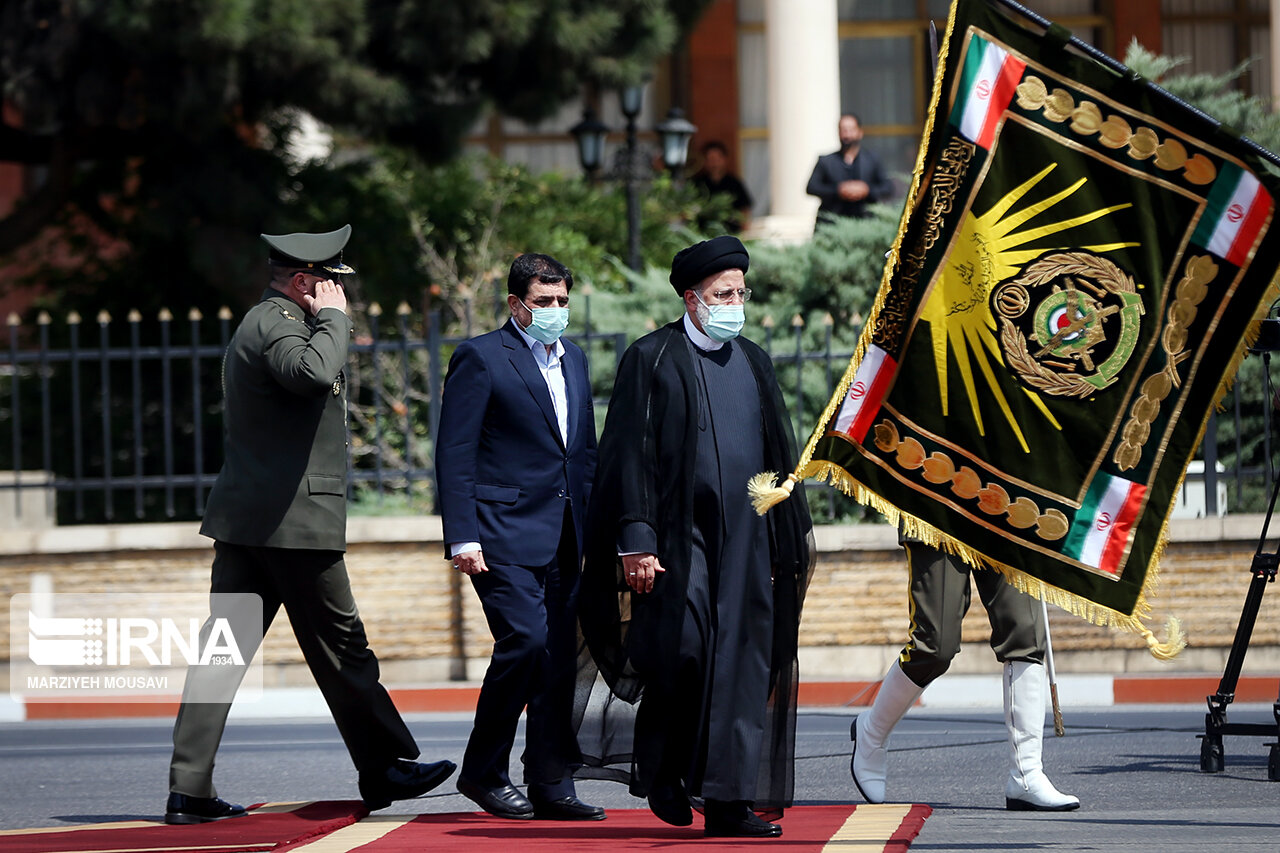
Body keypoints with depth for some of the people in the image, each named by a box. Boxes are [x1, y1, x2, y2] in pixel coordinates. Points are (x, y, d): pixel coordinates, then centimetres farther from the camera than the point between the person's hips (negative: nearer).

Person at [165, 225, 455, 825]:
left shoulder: (256, 325, 20)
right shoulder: (278, 325, -13)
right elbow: (315, 373, -34)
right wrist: (333, 317, -19)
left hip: (241, 518, 10)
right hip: (295, 521, -10)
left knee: (224, 650, 3)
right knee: (342, 647, 3)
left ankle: (189, 790, -2)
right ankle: (386, 769, 13)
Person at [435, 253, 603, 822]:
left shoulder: (573, 360, 18)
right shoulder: (481, 359, -5)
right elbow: (454, 454, -8)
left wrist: (591, 530, 15)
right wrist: (462, 537, -15)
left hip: (563, 538, 7)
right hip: (504, 533, -7)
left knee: (559, 655, 4)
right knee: (525, 640, -16)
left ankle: (552, 786, 8)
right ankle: (483, 772, -2)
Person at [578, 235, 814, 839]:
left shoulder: (753, 363, 16)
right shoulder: (651, 359, 0)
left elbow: (778, 452, 20)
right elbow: (631, 454, -5)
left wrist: (789, 540, 15)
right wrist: (635, 542, -13)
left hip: (745, 537, 5)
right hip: (680, 537, -5)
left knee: (742, 664, -1)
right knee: (682, 650, -13)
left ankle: (729, 804, -1)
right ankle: (661, 769, 12)